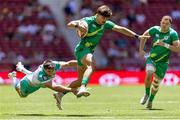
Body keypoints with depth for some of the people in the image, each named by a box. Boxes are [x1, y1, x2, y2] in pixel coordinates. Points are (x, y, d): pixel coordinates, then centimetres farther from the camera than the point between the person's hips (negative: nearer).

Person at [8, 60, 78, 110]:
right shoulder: (41, 76, -54)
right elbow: (54, 87, -60)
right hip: (27, 84, -4)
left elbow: (68, 64, -30)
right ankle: (13, 77, 52)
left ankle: (20, 68, 65)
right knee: (22, 95, 31)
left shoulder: (54, 65, -39)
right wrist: (71, 90, -63)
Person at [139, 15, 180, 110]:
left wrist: (165, 45, -28)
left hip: (163, 62, 0)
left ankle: (150, 100, 32)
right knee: (149, 74, -26)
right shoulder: (155, 30, -7)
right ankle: (146, 94, -1)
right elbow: (144, 35, 11)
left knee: (156, 83, 7)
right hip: (152, 59, 0)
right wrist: (141, 50, 7)